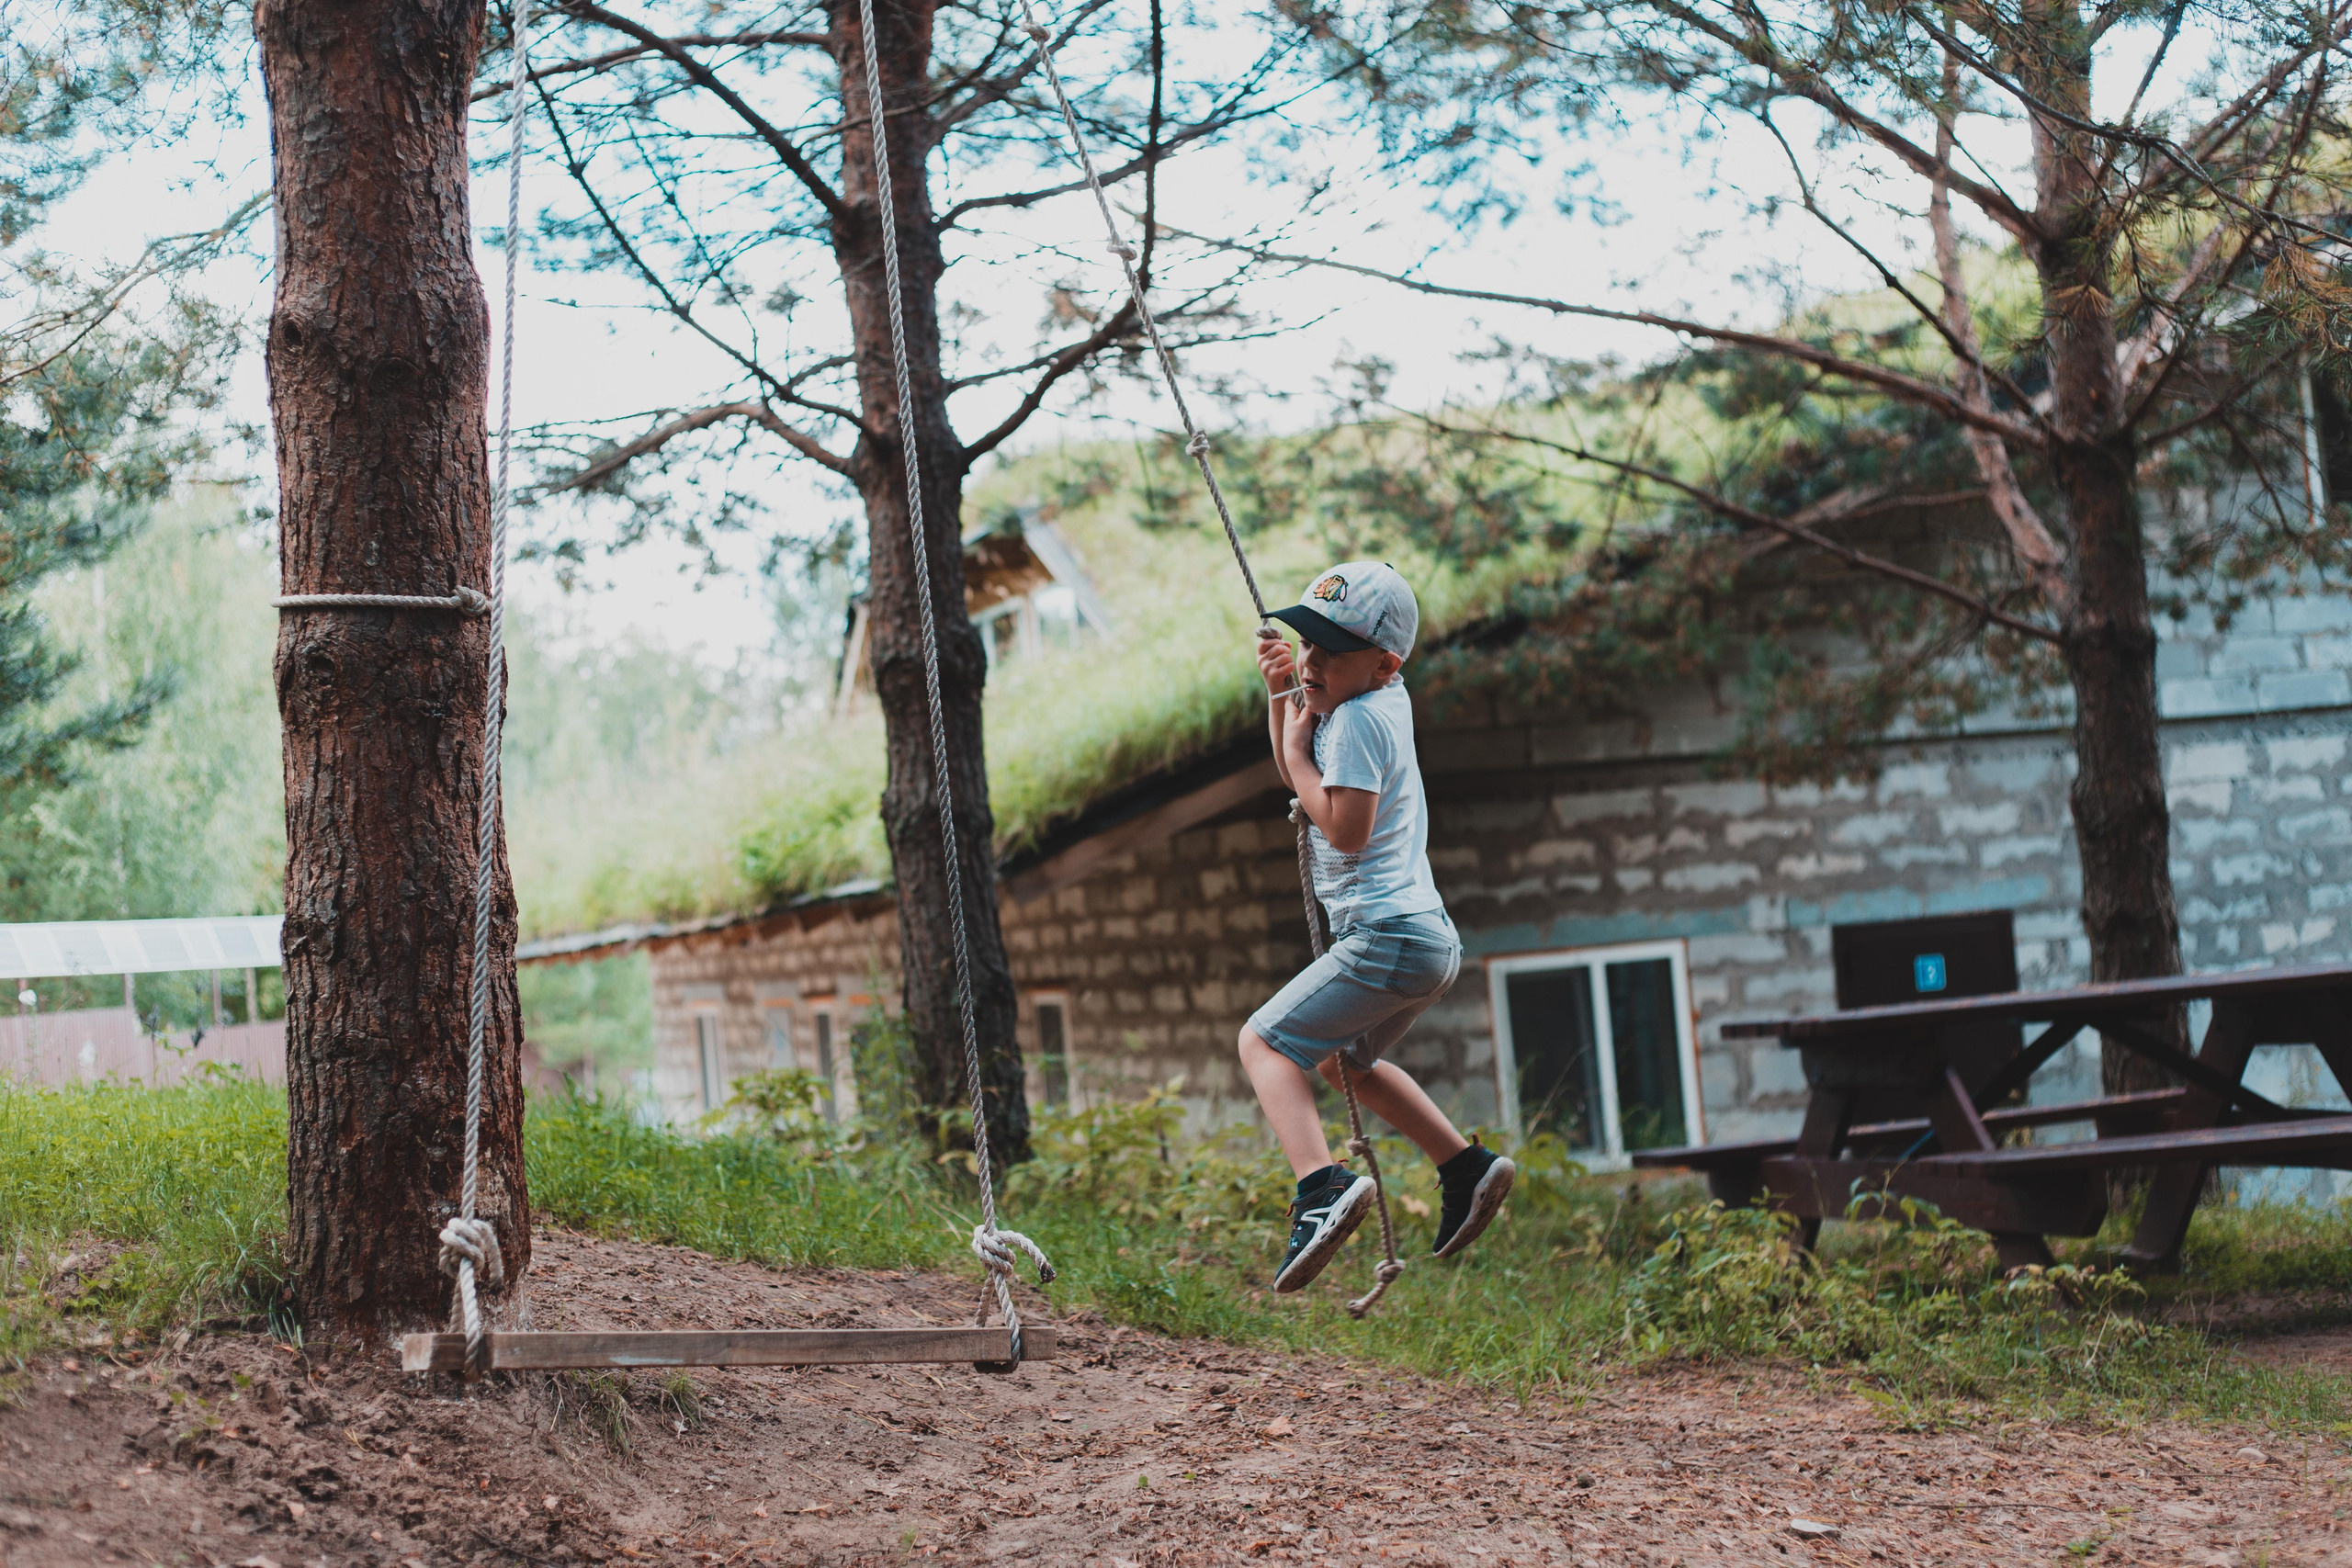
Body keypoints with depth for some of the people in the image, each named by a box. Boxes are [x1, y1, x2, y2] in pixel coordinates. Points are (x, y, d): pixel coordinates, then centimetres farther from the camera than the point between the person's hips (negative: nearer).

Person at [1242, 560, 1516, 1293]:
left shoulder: (1357, 718, -15)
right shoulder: (1387, 704, 14)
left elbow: (1344, 827, -24)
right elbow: (1297, 778, 28)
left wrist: (1297, 748, -12)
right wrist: (1282, 691, 15)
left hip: (1389, 935, -10)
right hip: (1431, 938, 10)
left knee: (1264, 1042, -11)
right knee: (1342, 1060, 29)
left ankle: (1322, 1183, -31)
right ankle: (1466, 1167, 27)